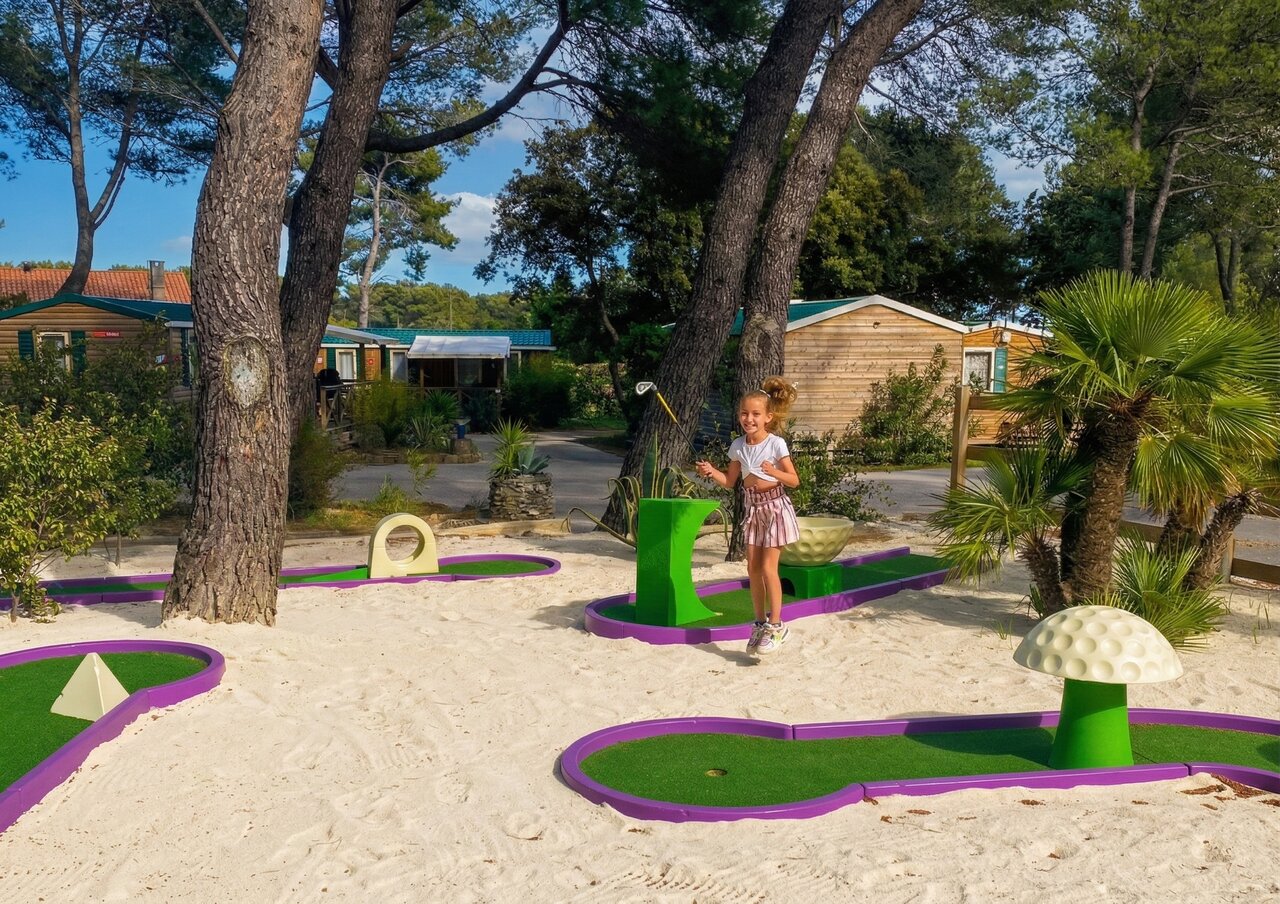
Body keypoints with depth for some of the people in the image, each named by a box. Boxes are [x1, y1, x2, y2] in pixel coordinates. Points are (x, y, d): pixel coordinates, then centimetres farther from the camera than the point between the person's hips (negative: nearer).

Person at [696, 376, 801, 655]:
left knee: (768, 568, -7)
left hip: (775, 507, -5)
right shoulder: (737, 446, 1)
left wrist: (774, 472, -30)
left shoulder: (776, 444, -14)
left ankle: (776, 626, 4)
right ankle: (760, 623, 19)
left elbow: (794, 480, -13)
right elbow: (729, 481, 10)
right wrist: (711, 472, -8)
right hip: (753, 509, 6)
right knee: (753, 569, 6)